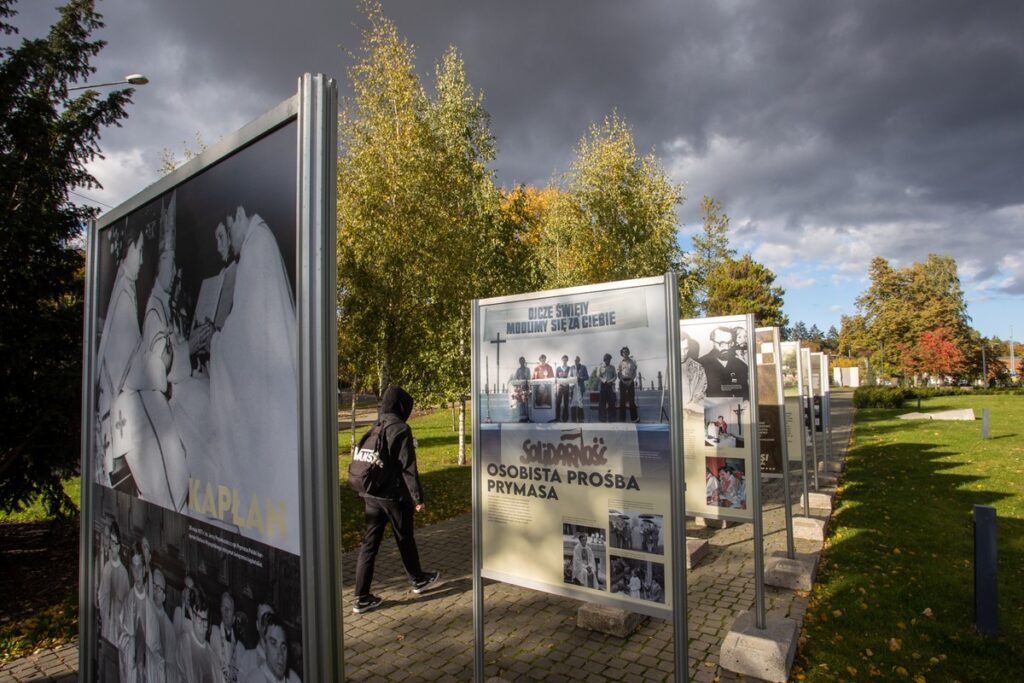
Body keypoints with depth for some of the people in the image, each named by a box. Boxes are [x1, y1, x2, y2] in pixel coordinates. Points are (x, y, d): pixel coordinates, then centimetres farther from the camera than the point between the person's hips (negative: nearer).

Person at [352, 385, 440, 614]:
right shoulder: (401, 430, -15)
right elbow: (408, 467, -16)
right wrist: (417, 496, -10)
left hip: (371, 495, 6)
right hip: (395, 496, -6)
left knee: (369, 543, 8)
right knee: (405, 540, 12)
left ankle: (362, 597, 10)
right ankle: (418, 580, 33)